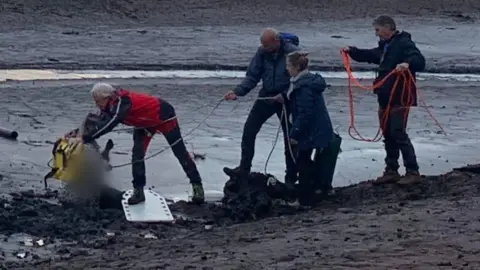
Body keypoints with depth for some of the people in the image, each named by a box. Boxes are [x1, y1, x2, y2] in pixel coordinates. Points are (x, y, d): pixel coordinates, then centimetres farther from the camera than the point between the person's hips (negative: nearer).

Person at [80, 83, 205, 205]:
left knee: (180, 151, -1)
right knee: (137, 153, -3)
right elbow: (101, 124, -1)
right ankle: (138, 190, 3)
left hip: (163, 114, -8)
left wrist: (87, 137, -51)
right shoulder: (110, 105, -11)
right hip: (144, 122, 8)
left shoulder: (122, 102, -37)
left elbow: (110, 124, -49)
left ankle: (197, 185, 8)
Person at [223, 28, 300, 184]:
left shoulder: (293, 53, -19)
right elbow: (252, 76, 0)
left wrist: (285, 95, -26)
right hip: (266, 95, 4)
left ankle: (291, 176, 19)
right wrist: (237, 92, -13)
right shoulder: (262, 52, -6)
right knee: (249, 130, -6)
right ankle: (244, 168, 1)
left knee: (289, 136, 6)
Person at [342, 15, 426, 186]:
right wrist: (352, 51, 30)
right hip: (385, 99, 9)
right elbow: (370, 56, 35)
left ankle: (413, 172, -9)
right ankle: (391, 171, 20)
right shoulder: (385, 46, 16)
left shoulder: (404, 43, -14)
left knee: (398, 134, -13)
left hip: (400, 99, -9)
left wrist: (407, 64, -47)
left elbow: (420, 61, -28)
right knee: (388, 135, 12)